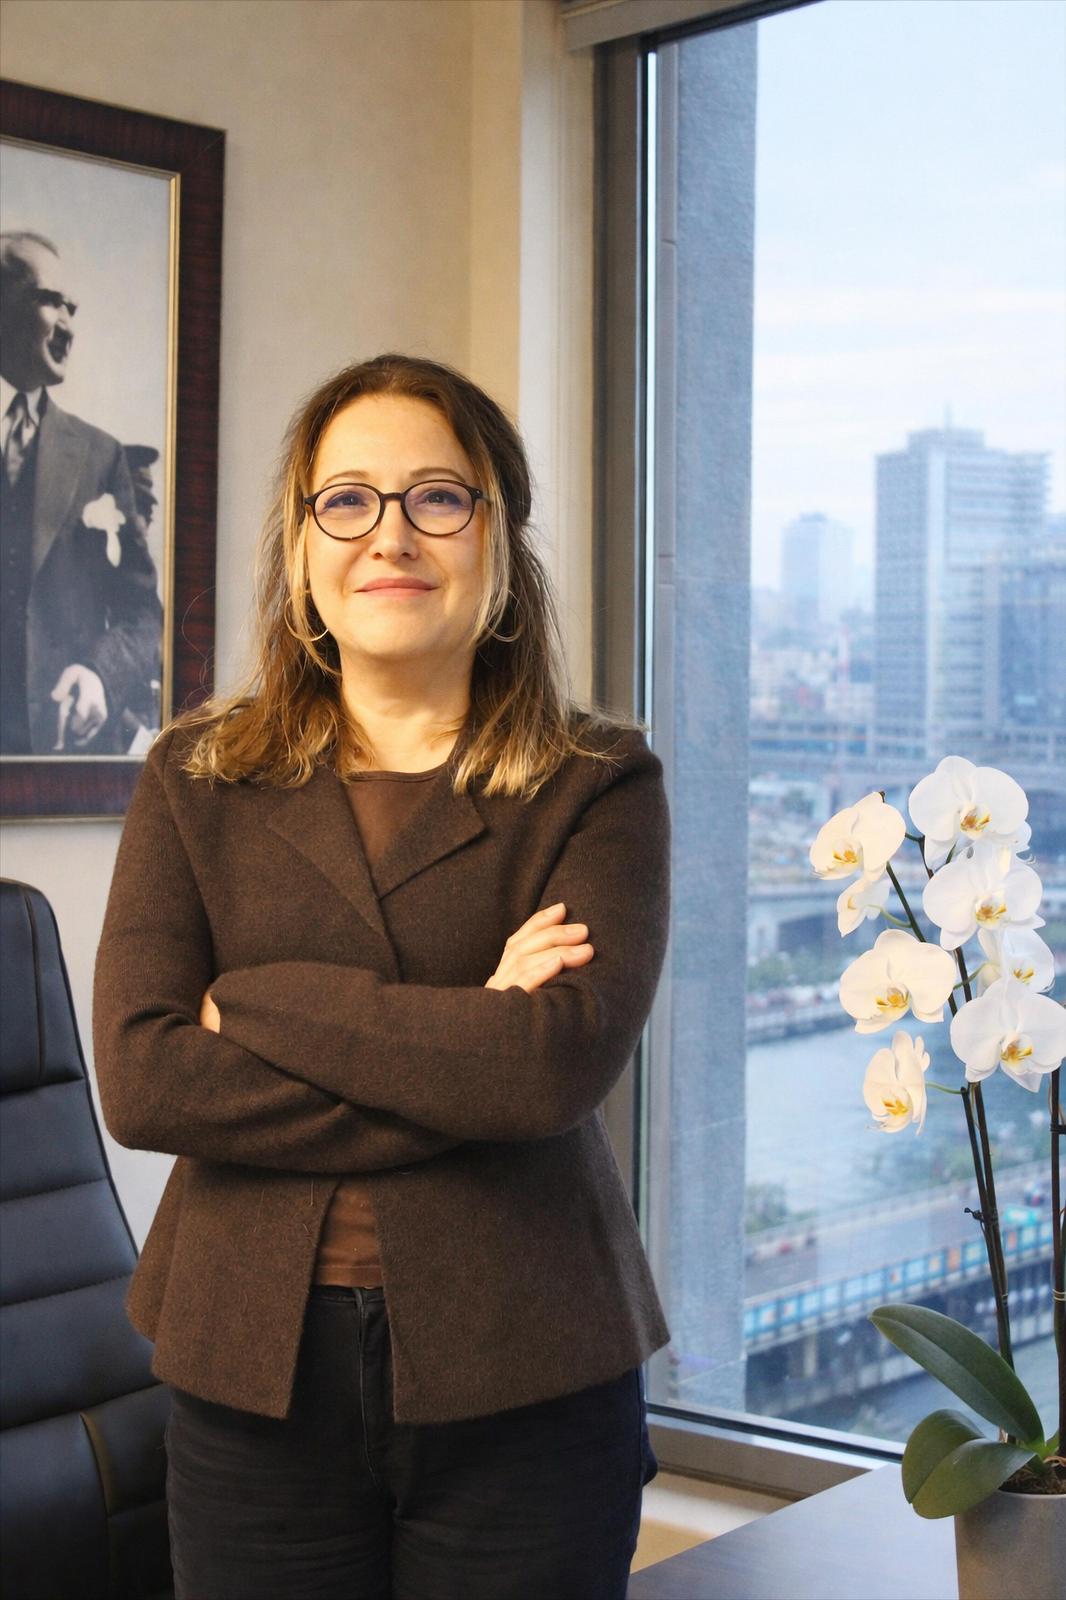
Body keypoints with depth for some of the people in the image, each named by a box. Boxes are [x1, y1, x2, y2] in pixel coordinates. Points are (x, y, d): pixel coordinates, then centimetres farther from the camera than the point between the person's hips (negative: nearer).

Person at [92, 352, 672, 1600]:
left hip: (520, 1389, -1)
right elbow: (138, 1078, -9)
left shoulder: (598, 783, -1)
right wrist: (457, 1044, -14)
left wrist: (255, 998, -12)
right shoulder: (198, 780, 3)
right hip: (255, 1375, 2)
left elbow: (565, 1060, -17)